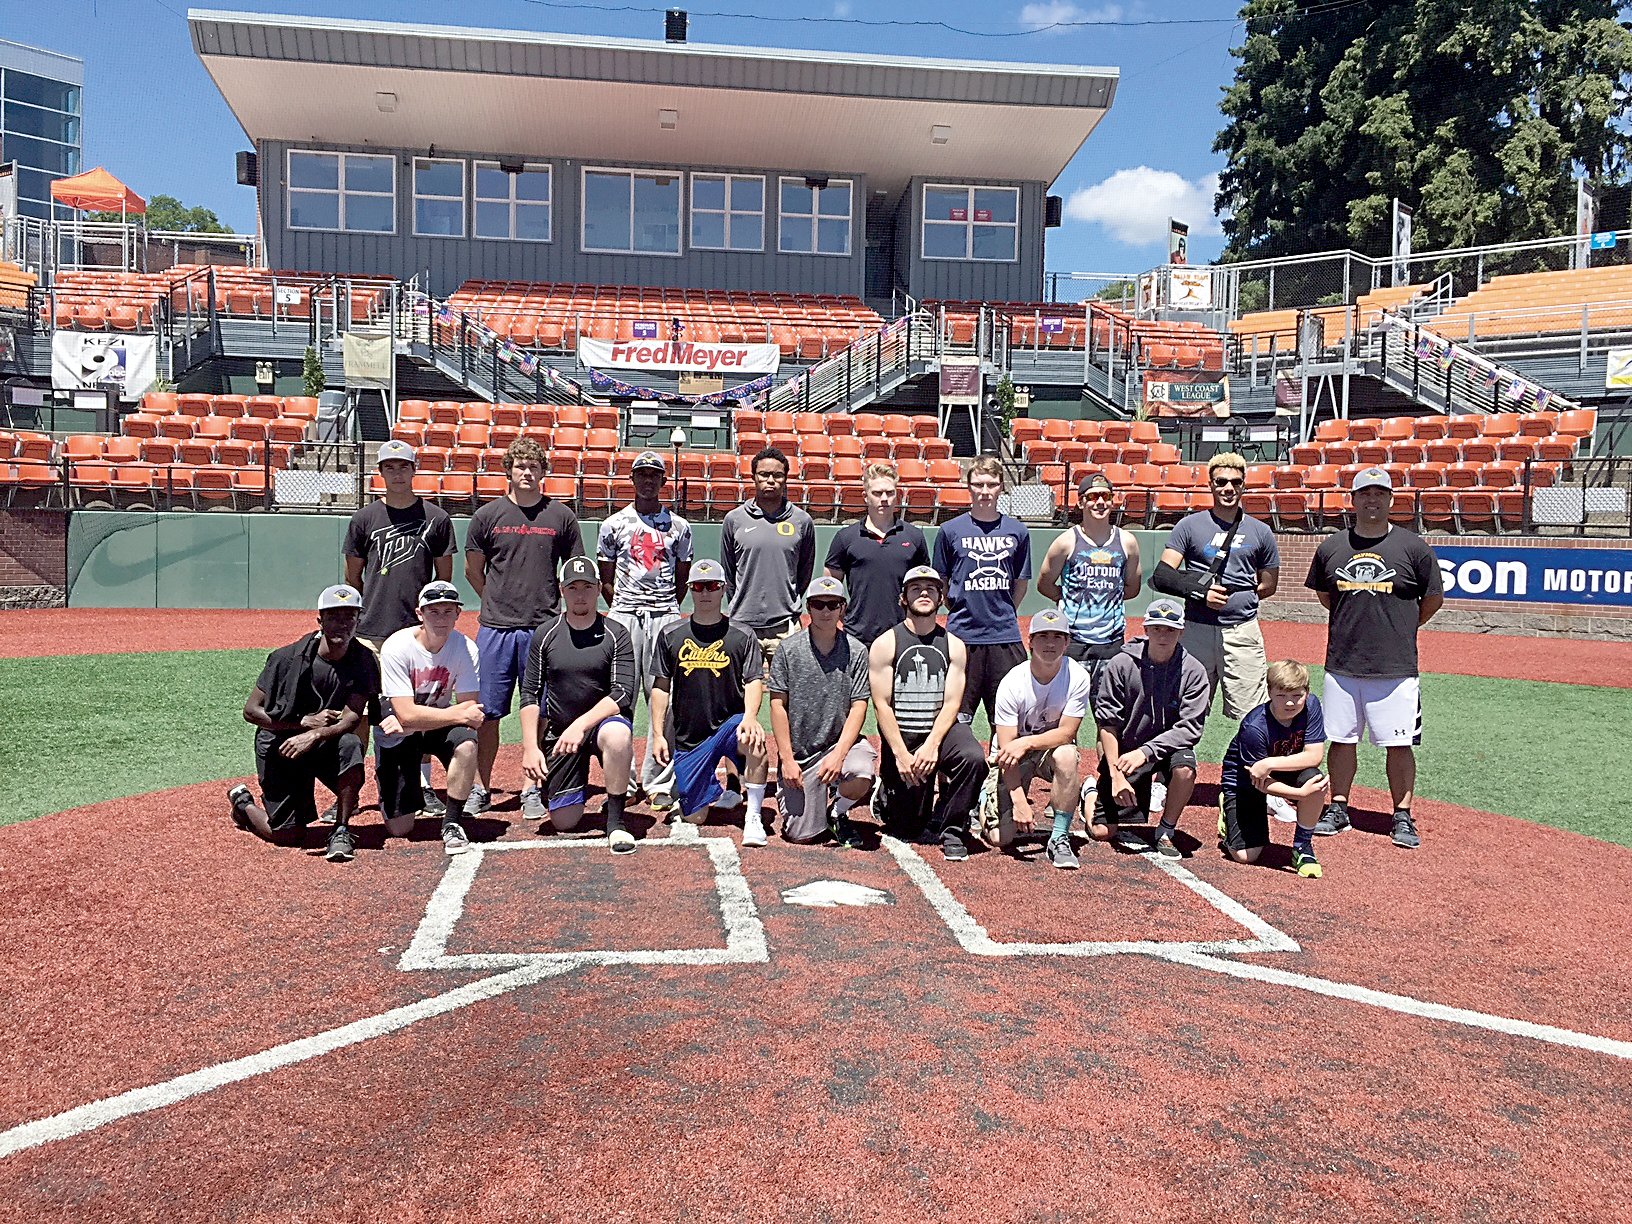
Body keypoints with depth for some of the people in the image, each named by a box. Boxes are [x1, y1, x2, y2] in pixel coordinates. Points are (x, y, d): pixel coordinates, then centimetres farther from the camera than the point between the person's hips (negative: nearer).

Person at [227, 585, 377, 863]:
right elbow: (251, 711, -10)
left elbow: (352, 717, -18)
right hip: (279, 745, -1)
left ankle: (341, 830, -19)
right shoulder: (288, 657, -14)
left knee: (350, 745, -35)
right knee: (289, 835, -4)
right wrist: (304, 721, -19)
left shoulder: (363, 662, -10)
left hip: (326, 746, 2)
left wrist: (316, 735, -36)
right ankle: (243, 803, 30)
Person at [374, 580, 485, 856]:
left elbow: (470, 708, -18)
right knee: (398, 829, -4)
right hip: (397, 736, -2)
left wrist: (416, 718, -27)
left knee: (466, 743, -35)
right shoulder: (397, 648, -22)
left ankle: (452, 823, -16)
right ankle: (413, 788, 32)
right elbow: (406, 715, -27)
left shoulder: (466, 649, -15)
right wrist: (459, 714, -31)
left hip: (440, 728, 2)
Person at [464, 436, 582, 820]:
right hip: (495, 629, 0)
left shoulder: (561, 516, 5)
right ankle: (481, 789, 16)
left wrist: (556, 611, 6)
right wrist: (500, 605, 11)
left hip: (544, 629, 0)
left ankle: (533, 791, 14)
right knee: (487, 712, 4)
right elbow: (473, 572, 13)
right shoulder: (487, 516, 5)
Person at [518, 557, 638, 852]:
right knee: (564, 822, -3)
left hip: (602, 720, -2)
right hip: (559, 733, 2)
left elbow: (622, 694, -13)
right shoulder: (545, 634, 3)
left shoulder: (616, 635, -4)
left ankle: (615, 822, -24)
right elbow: (530, 695, 4)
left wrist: (582, 724, -26)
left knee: (618, 733, -39)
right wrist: (530, 747, -6)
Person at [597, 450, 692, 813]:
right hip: (623, 616, 0)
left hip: (666, 617, 0)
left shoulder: (678, 526, 10)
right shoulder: (614, 524, 9)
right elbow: (606, 580, 12)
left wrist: (666, 611, 6)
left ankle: (659, 781, 2)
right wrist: (623, 610, 5)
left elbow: (682, 580, 14)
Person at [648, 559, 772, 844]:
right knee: (692, 817, 0)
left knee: (754, 741, -38)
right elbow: (661, 687, 9)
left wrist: (750, 716, -26)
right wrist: (658, 734, 0)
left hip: (729, 724, -2)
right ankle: (712, 786, 35)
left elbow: (754, 681, -6)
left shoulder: (742, 636, 3)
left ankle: (753, 817, -22)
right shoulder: (670, 635, 7)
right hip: (686, 737, 2)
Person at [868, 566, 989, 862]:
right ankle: (885, 793, 34)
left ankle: (952, 828, -11)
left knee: (973, 758, -33)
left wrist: (932, 745, -20)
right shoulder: (885, 644, -1)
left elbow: (951, 703, -3)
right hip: (899, 735, -1)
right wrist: (901, 753, -16)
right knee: (910, 831, -1)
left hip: (941, 728, 2)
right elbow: (882, 705, -6)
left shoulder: (954, 646, 4)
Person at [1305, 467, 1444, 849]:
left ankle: (1403, 817, 13)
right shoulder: (1331, 547, 6)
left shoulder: (1413, 547, -1)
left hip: (1395, 667, -2)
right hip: (1341, 664, 3)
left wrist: (1401, 627, 12)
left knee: (1398, 744, 0)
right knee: (1341, 739, 10)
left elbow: (1434, 598, 9)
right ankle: (1338, 808, 23)